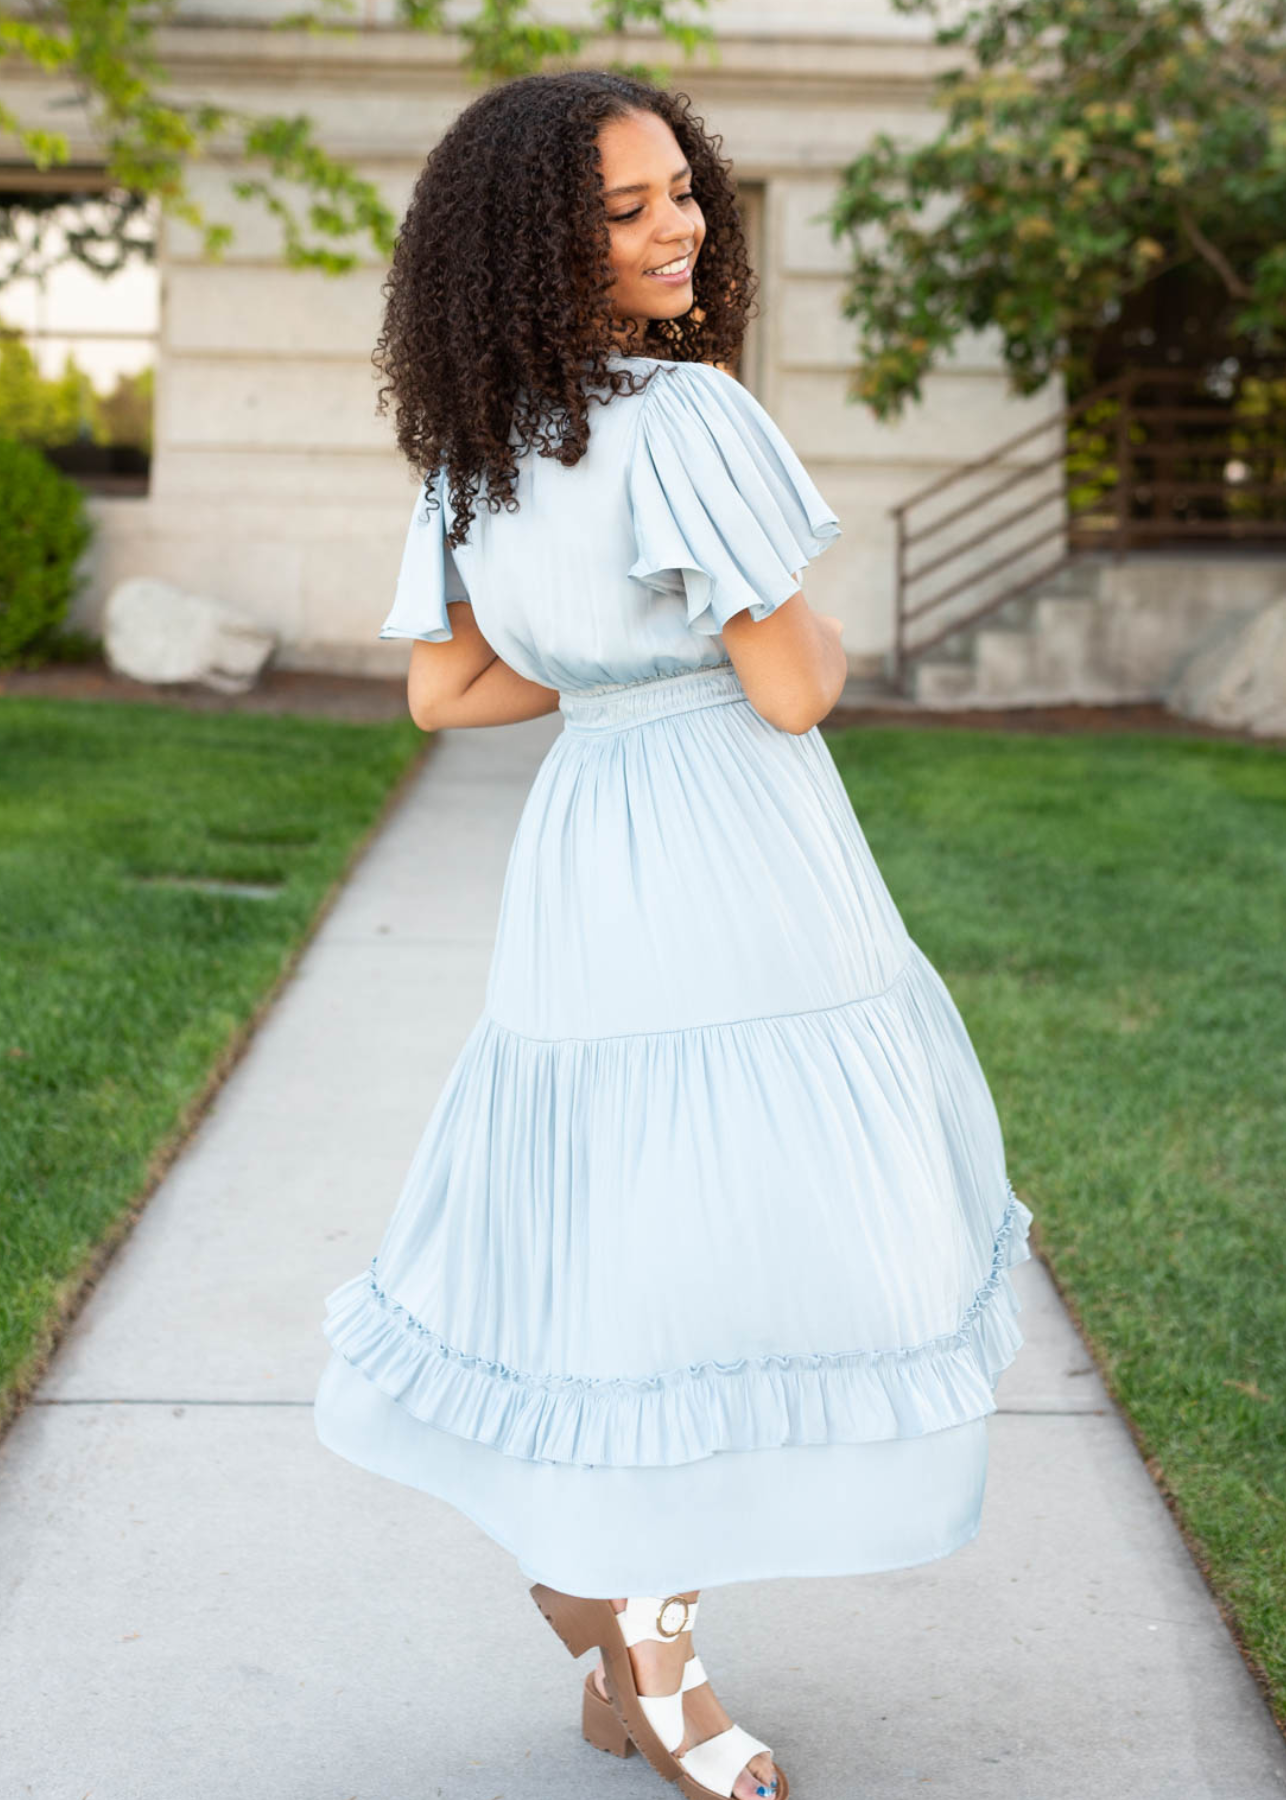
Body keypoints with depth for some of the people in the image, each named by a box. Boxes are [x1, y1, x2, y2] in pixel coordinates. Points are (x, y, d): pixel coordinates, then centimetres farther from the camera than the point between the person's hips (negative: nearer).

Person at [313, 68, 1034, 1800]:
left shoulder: (473, 440, 7)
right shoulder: (689, 413, -16)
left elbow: (443, 688, 11)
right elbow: (790, 689, -15)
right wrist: (823, 637, 7)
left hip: (580, 857, 8)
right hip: (730, 863, -8)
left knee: (611, 1202, 21)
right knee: (720, 1229, 2)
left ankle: (589, 1562, 32)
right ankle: (650, 1658, 13)